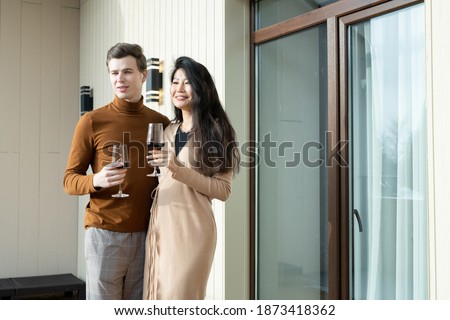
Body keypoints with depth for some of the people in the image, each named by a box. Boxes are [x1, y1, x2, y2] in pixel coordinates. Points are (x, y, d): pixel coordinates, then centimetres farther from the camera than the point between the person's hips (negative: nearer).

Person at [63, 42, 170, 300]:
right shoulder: (92, 121, -2)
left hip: (147, 235, 3)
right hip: (105, 234, -2)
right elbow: (70, 179, 0)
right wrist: (96, 181, -20)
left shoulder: (161, 123, 7)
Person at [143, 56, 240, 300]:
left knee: (179, 296, -3)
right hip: (159, 226, 6)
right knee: (157, 296, 11)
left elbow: (223, 190, -12)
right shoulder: (169, 130, 13)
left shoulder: (216, 131, -4)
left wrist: (178, 169, -19)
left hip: (191, 229, -6)